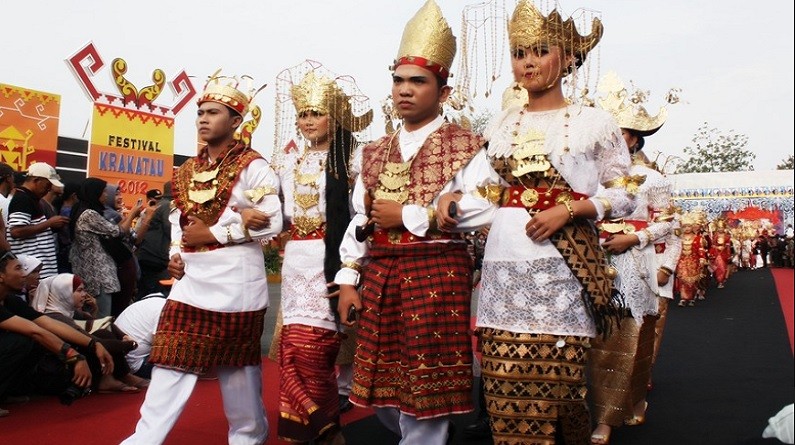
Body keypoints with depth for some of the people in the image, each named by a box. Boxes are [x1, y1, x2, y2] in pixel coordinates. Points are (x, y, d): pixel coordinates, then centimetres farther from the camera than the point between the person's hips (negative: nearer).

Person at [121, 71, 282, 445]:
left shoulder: (253, 166, -7)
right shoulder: (188, 170, 14)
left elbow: (271, 222, -15)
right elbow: (177, 219, 21)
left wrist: (213, 234, -14)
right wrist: (175, 253, 2)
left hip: (235, 278, -5)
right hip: (190, 277, 6)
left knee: (237, 365, 6)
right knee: (171, 359, 3)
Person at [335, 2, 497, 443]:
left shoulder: (464, 147, -2)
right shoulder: (376, 152, 14)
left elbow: (484, 209, -17)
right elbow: (359, 219, 12)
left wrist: (408, 215, -15)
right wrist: (348, 279, 4)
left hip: (437, 274, -6)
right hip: (379, 276, 6)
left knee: (423, 396, 1)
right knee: (382, 392, 15)